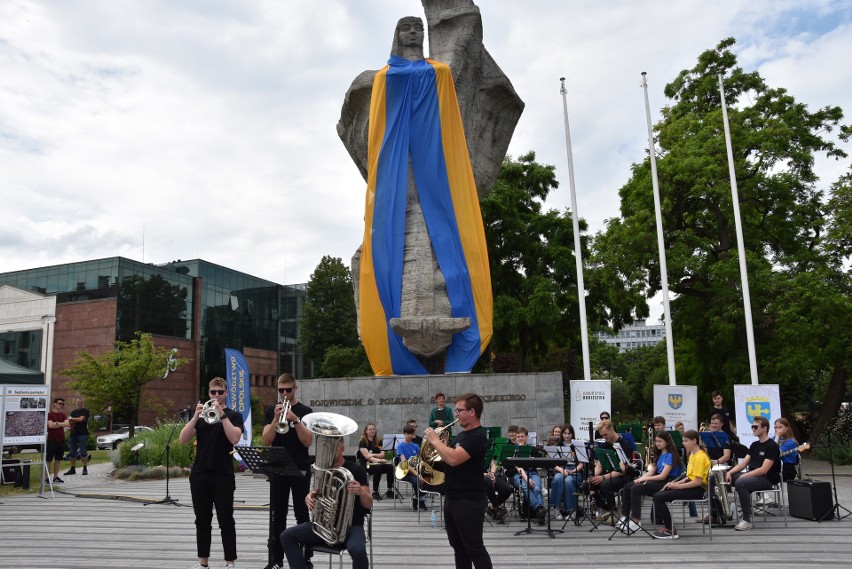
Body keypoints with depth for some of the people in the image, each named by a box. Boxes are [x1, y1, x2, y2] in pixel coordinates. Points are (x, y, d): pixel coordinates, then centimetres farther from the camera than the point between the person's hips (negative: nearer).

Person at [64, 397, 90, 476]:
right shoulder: (73, 412, 18)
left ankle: (85, 468, -4)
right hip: (73, 434, 6)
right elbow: (69, 421, 9)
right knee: (72, 452, 9)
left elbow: (81, 419, -13)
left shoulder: (85, 411, 1)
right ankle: (73, 469, 17)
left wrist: (71, 419, 0)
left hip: (82, 434, -6)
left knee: (83, 451, -8)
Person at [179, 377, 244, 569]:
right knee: (202, 520, 9)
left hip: (223, 475, -3)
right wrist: (196, 417, -14)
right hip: (199, 474, 3)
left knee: (226, 520, -1)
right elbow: (182, 440, -1)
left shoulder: (234, 415, 4)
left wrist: (221, 414, -19)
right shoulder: (200, 415, 12)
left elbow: (234, 438, -14)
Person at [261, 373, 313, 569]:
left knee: (302, 515, 3)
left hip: (300, 469, -2)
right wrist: (276, 419, -18)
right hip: (277, 470, 2)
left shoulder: (305, 411, -1)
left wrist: (295, 420, -22)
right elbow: (266, 441, -5)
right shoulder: (271, 411, 6)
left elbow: (308, 441, -10)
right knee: (277, 516, 6)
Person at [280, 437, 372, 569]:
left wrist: (361, 492, -35)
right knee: (287, 536, -11)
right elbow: (314, 494, 10)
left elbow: (368, 505, -12)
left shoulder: (356, 470, -9)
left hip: (351, 525, -5)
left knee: (358, 550, -36)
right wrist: (308, 498, -15)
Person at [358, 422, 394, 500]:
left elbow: (382, 455, 5)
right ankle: (375, 492, -26)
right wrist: (378, 460, -30)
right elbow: (367, 456, -15)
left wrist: (373, 454, -13)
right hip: (367, 464, -5)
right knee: (378, 468, -36)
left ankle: (390, 490, -15)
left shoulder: (379, 441, 14)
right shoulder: (363, 442, -2)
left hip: (378, 463, 5)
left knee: (390, 467, -24)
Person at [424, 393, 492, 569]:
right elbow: (450, 459, 21)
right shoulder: (462, 434, 13)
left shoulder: (478, 437, -18)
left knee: (474, 549, -4)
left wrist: (435, 440, -16)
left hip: (469, 501, -10)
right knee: (459, 547, 16)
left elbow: (453, 459, -29)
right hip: (453, 499, 10)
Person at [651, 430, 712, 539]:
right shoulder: (693, 455, 15)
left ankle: (671, 530, -8)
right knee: (657, 495, 1)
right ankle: (666, 525, 5)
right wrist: (676, 483, 4)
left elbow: (697, 482, -21)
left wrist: (678, 486, -17)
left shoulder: (700, 457, -16)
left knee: (658, 498, -18)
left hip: (697, 489, -10)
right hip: (691, 485, 10)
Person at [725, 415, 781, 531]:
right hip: (752, 476, 9)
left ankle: (747, 521, -25)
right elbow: (743, 463, 12)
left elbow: (763, 470, -19)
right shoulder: (754, 445, 17)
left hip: (766, 479, -9)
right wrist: (730, 472, -5)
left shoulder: (772, 446, -10)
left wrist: (744, 476, -22)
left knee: (740, 482, -34)